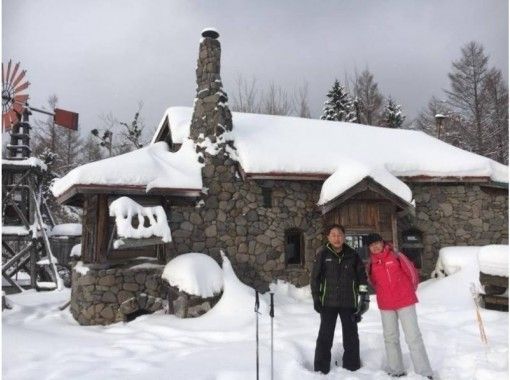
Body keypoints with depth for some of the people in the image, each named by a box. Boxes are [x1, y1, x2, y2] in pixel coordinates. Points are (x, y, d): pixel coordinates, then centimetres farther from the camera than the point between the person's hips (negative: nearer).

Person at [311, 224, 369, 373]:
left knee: (351, 336, 10)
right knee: (325, 336, 2)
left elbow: (362, 275, 8)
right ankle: (321, 370, 13)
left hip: (349, 302, 2)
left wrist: (364, 296, 3)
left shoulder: (352, 254, 1)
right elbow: (315, 278, -1)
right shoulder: (322, 254, -4)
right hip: (328, 302, -1)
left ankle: (352, 368, 24)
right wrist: (316, 299, -4)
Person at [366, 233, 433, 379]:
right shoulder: (371, 264, 2)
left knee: (413, 337, -2)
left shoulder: (396, 256, -8)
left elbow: (412, 272, -1)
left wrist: (410, 291, 8)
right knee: (390, 338, 11)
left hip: (405, 301, -4)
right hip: (385, 305, 4)